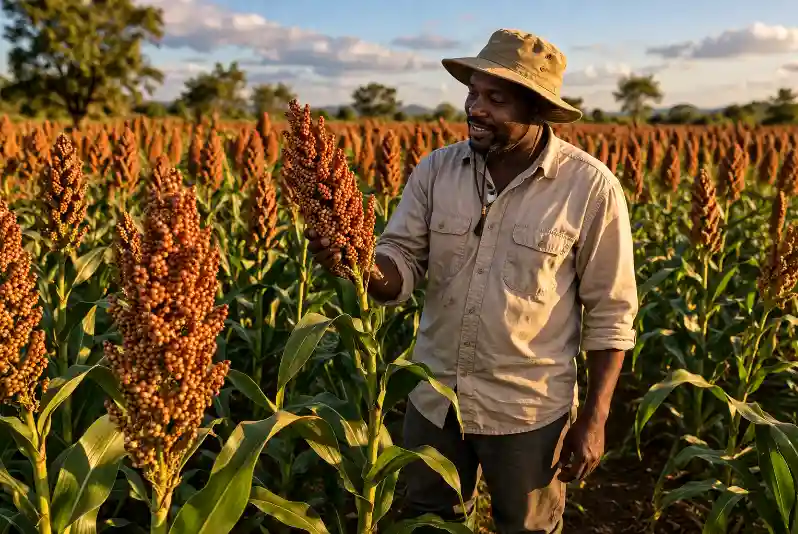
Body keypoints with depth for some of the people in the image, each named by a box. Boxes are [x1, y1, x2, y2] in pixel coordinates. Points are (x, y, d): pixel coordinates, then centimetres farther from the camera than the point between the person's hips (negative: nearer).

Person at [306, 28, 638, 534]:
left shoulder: (592, 186, -16)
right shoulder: (435, 169, -6)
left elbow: (611, 314, -10)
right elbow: (401, 266, -6)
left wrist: (594, 420, -9)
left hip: (528, 409, -3)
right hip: (434, 397, 4)